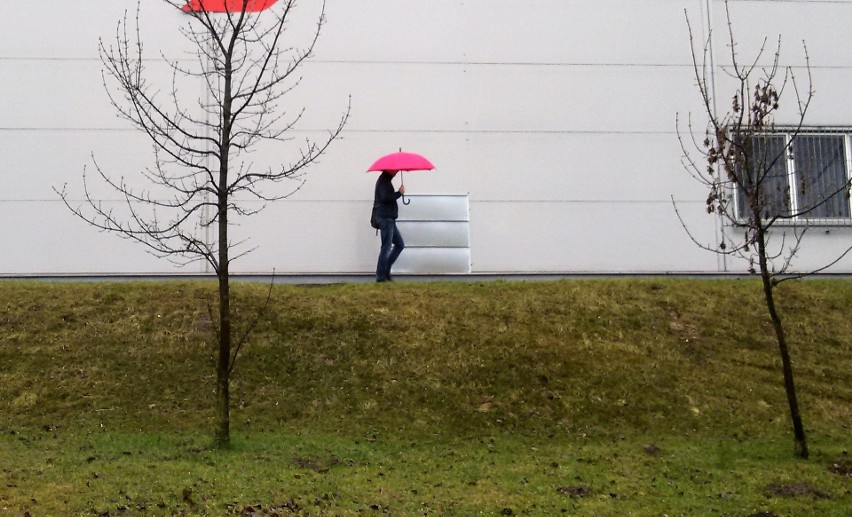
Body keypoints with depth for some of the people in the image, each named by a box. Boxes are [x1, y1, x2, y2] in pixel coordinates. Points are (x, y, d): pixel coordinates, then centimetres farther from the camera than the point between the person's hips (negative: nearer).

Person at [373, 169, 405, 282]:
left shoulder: (385, 180, 20)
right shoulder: (384, 180, -12)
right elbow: (386, 197, -24)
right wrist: (399, 193, -14)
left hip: (389, 219, 10)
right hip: (385, 218, -10)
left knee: (400, 244, 12)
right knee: (386, 247, -8)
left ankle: (386, 270, 12)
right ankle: (381, 276, -4)